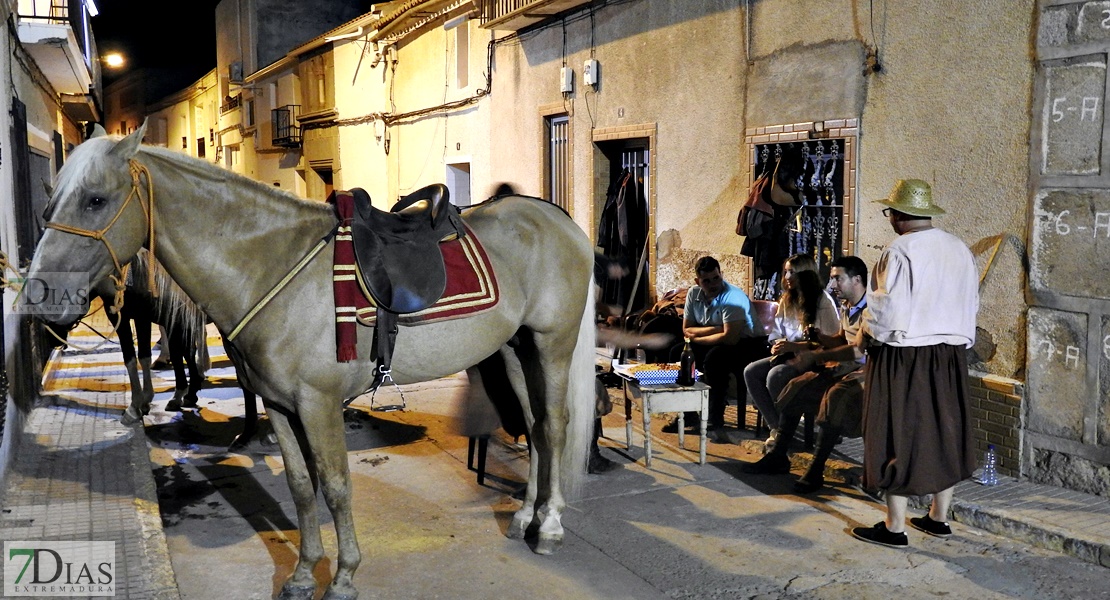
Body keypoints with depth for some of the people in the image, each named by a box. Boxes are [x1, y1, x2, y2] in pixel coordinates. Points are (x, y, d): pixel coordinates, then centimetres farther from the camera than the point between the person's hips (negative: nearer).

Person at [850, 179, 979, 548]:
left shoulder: (900, 253, -16)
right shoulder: (960, 250, 7)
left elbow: (886, 312, -18)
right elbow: (971, 303, 12)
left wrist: (865, 337, -1)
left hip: (904, 358, -7)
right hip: (951, 355, 7)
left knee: (898, 438, 1)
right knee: (944, 433, 15)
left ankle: (894, 527, 8)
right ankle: (939, 518, 27)